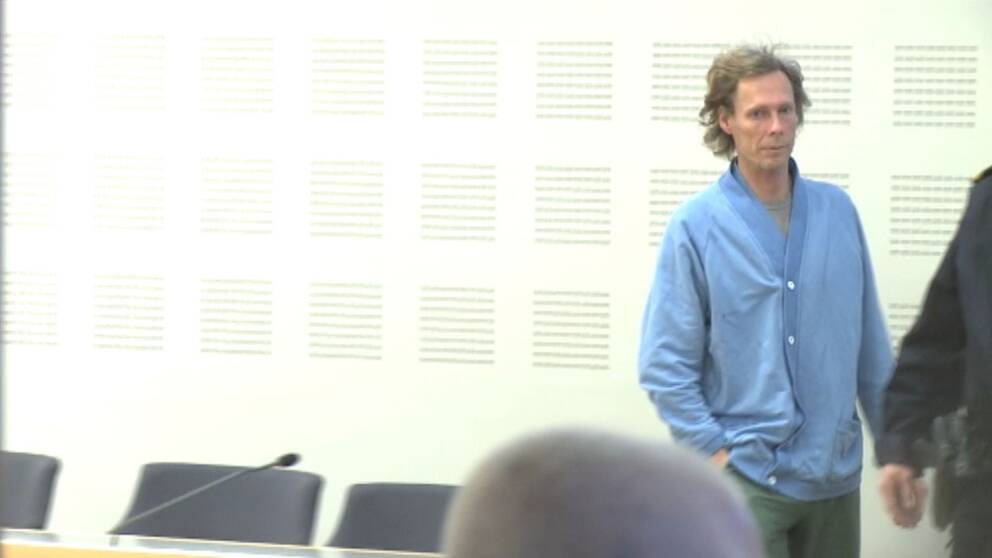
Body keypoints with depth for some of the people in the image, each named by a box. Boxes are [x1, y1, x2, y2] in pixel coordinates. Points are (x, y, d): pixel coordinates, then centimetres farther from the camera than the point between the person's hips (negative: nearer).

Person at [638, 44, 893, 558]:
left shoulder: (837, 211, 5)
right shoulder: (696, 226, -7)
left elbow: (871, 347, 10)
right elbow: (664, 365, -6)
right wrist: (716, 452, -11)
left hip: (835, 473, 4)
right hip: (747, 476, -4)